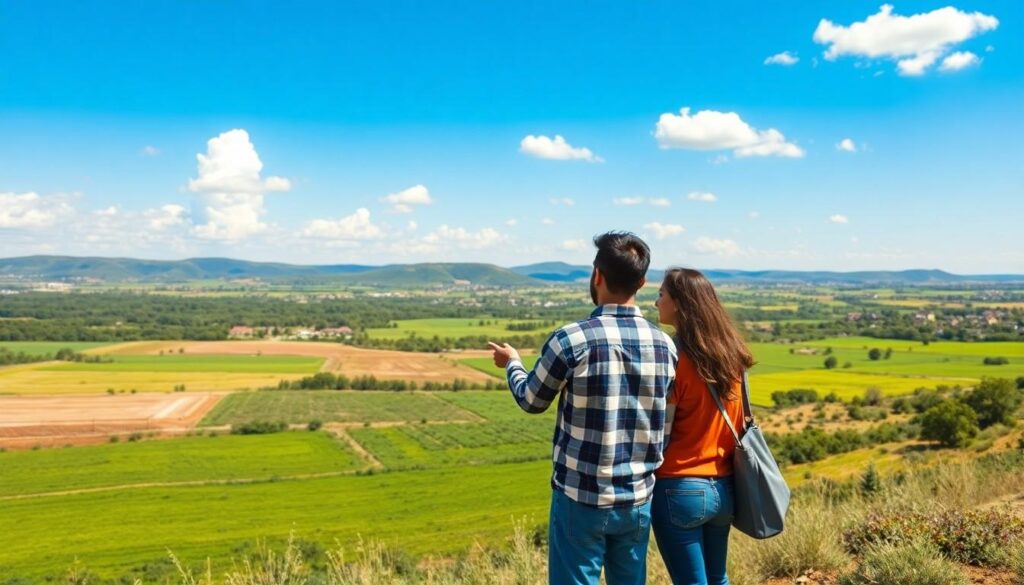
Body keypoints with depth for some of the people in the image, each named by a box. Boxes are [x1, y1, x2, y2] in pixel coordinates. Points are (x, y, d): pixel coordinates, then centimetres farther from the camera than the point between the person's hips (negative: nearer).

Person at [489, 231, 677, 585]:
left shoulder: (571, 340, -17)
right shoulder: (664, 345, -3)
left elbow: (532, 401, -1)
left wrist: (511, 363, 19)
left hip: (581, 498, -4)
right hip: (638, 500, 5)